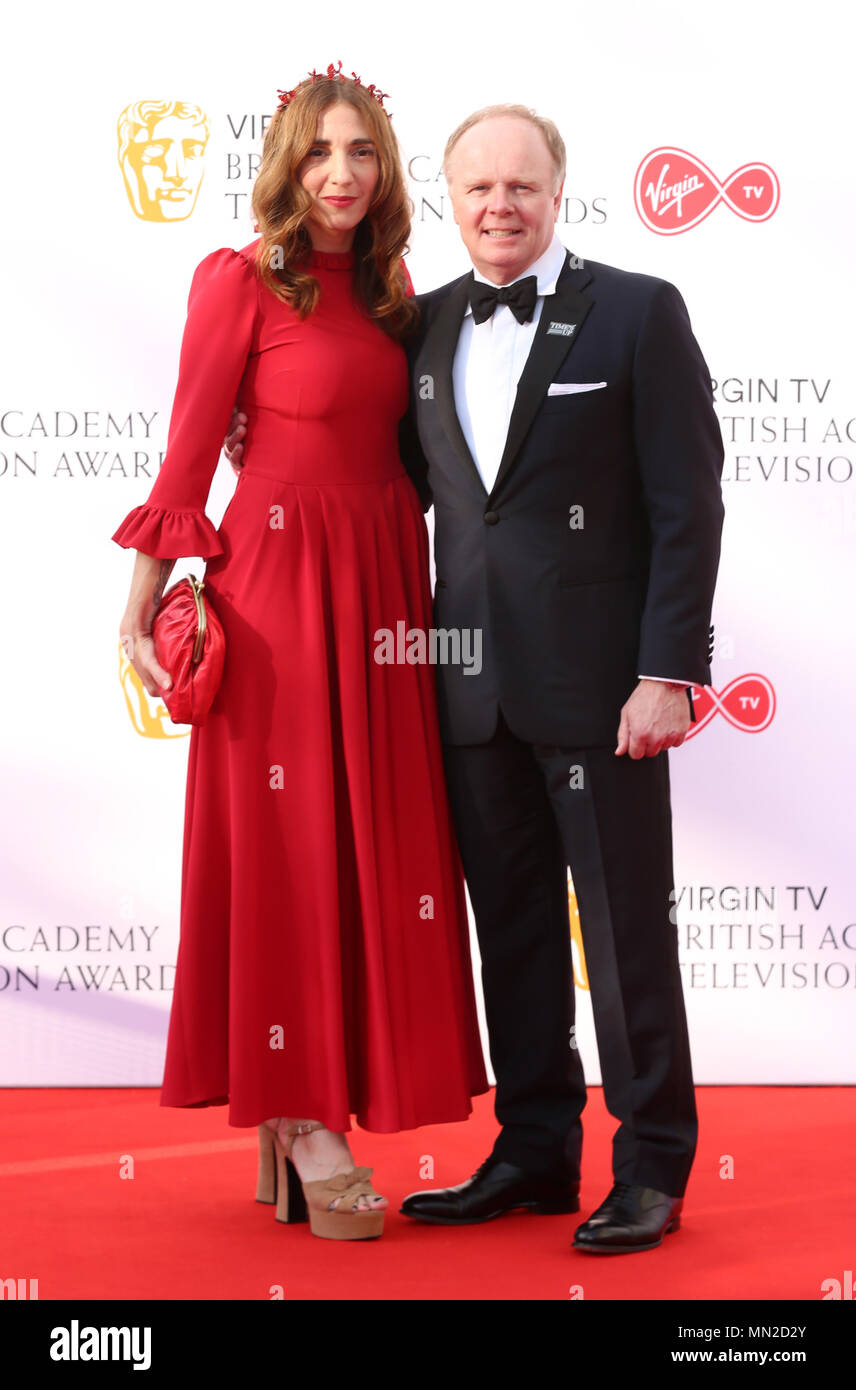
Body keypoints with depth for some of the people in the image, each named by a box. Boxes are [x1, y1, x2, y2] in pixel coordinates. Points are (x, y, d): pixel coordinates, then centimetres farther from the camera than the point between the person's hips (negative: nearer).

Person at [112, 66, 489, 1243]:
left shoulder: (389, 290, 13)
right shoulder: (243, 281, -4)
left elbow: (399, 448, 15)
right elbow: (188, 456, -6)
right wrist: (141, 615, -8)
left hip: (383, 588, 7)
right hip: (279, 587, -6)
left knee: (374, 847, 6)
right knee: (285, 851, -1)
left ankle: (302, 1125, 15)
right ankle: (302, 1136, 6)